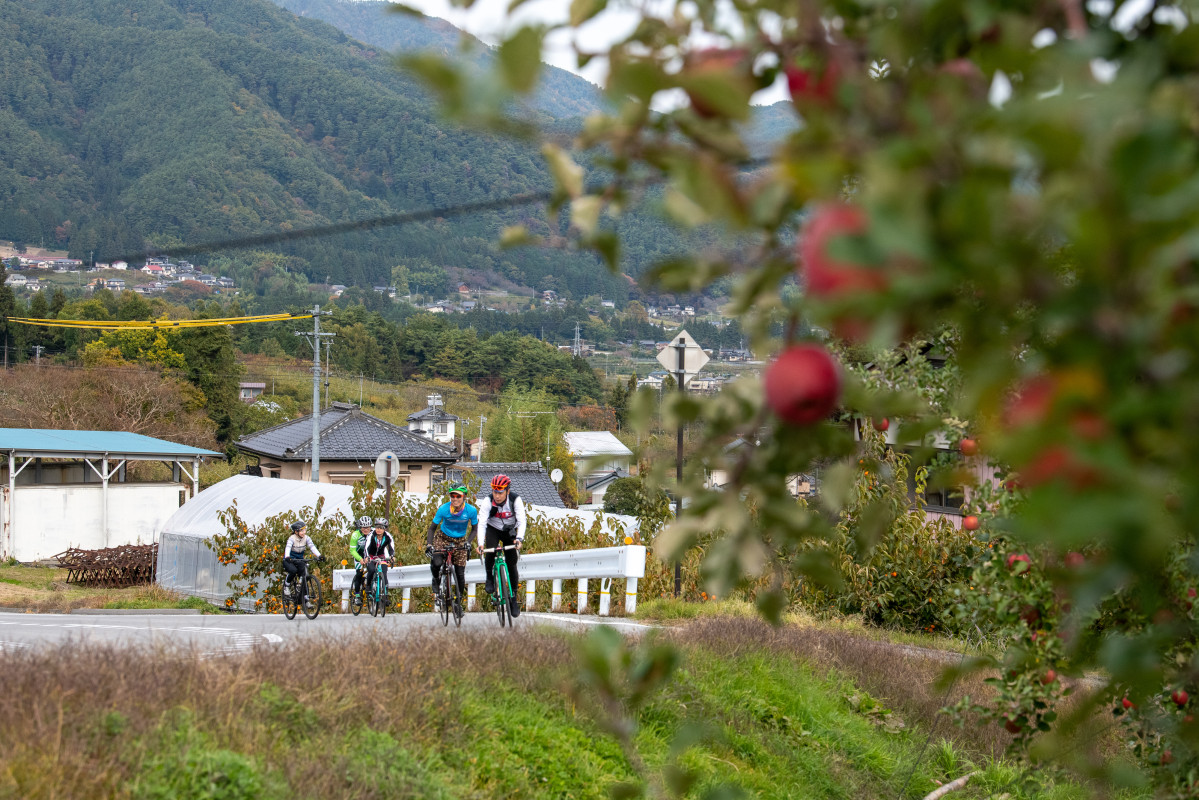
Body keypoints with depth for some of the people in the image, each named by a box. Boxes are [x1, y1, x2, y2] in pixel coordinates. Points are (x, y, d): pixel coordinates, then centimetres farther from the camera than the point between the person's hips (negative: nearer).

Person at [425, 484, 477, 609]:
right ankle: (436, 581, 3)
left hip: (460, 541, 1)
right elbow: (432, 528, -13)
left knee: (460, 573, -5)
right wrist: (429, 544, -26)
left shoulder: (471, 510, -20)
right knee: (437, 562, -29)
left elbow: (474, 529, -5)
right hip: (443, 538, -1)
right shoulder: (444, 509, -22)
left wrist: (468, 542, -22)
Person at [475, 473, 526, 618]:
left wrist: (519, 538, -49)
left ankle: (514, 598, 7)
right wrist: (480, 543, -45)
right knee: (490, 552, -30)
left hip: (510, 531, 0)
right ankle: (489, 578, -3)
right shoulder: (488, 501, -27)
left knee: (511, 564, -5)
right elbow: (482, 523, -32)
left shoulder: (516, 500, -27)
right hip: (493, 529, 0)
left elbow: (521, 521, -32)